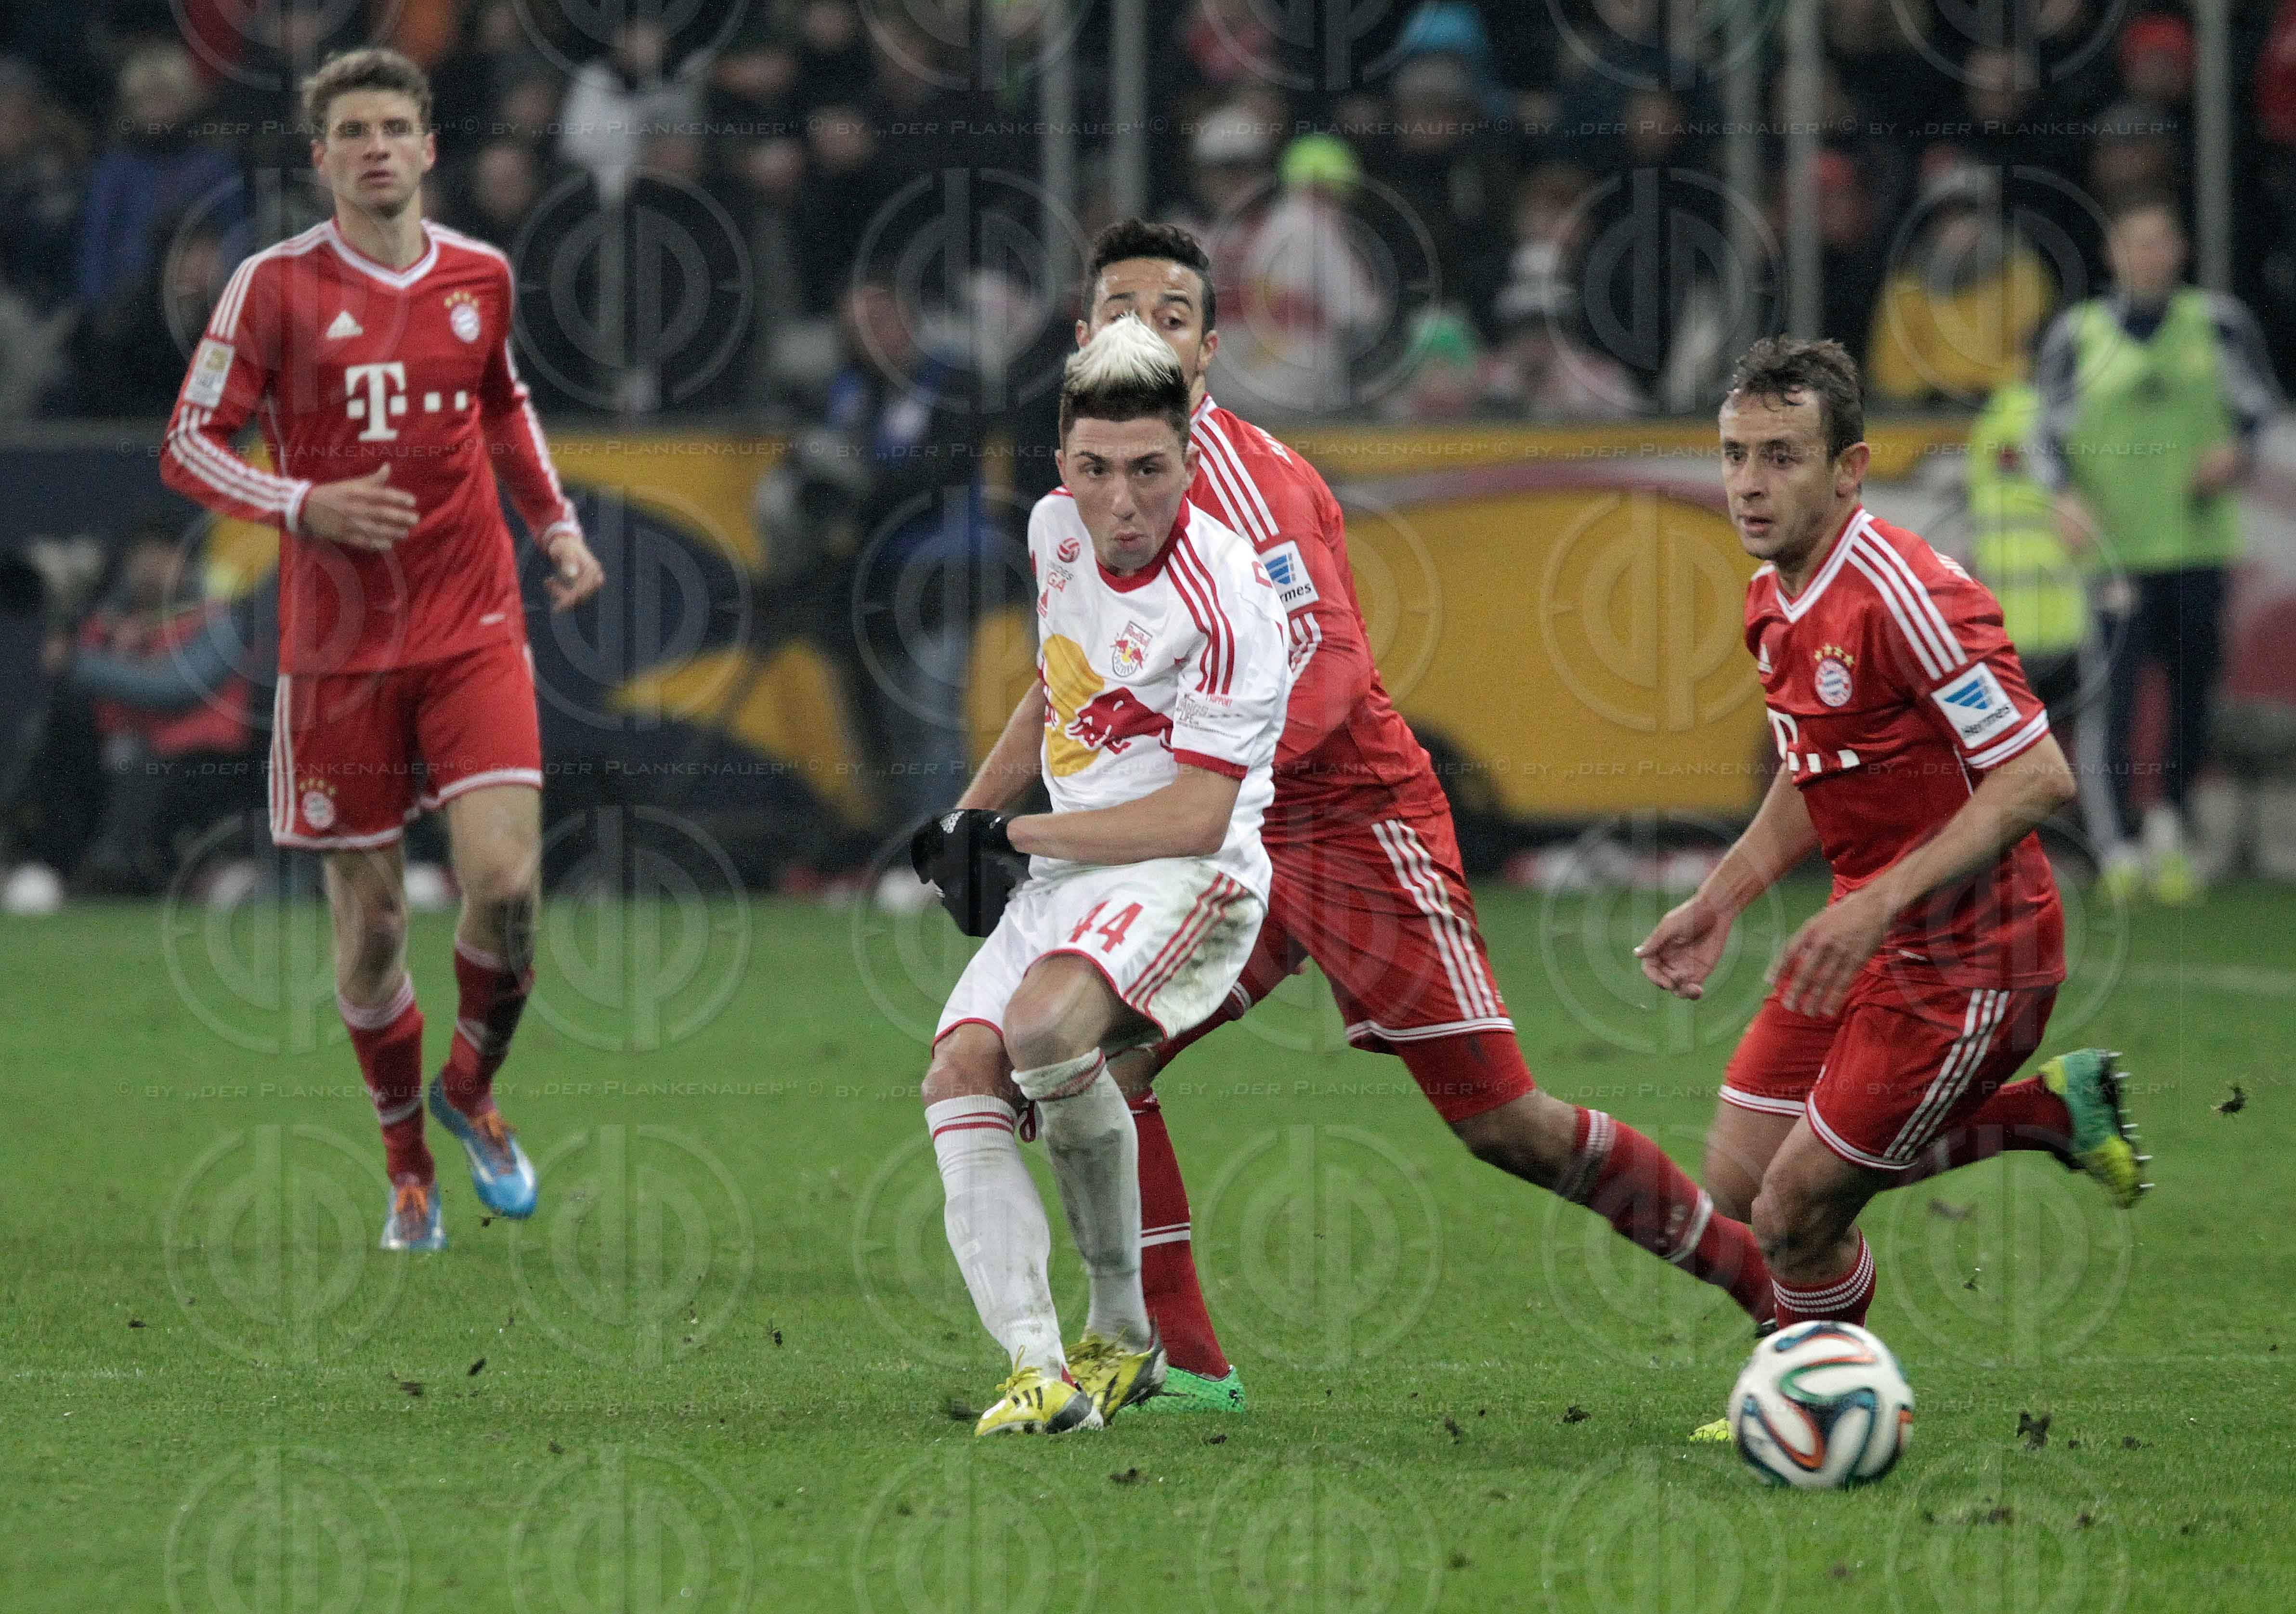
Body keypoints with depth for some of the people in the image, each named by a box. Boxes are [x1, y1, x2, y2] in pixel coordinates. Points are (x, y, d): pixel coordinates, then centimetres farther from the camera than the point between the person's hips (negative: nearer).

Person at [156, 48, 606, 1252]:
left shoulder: (479, 277, 7)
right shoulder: (276, 286, -4)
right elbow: (188, 447, -3)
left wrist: (556, 527, 15)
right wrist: (304, 506, -18)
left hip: (474, 631, 2)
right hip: (339, 644, -2)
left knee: (505, 880, -15)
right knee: (369, 921, 2)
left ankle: (471, 1087, 14)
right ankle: (409, 1171, 22)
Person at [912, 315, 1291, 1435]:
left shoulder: (1226, 600, -20)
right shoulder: (1057, 527, 4)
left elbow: (1195, 818, -21)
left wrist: (1007, 834, -15)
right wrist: (968, 818, 22)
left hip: (1183, 876, -8)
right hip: (1064, 876, 8)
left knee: (1043, 1022, -33)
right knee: (960, 1074, -12)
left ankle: (1122, 1330, -15)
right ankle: (1040, 1372, -21)